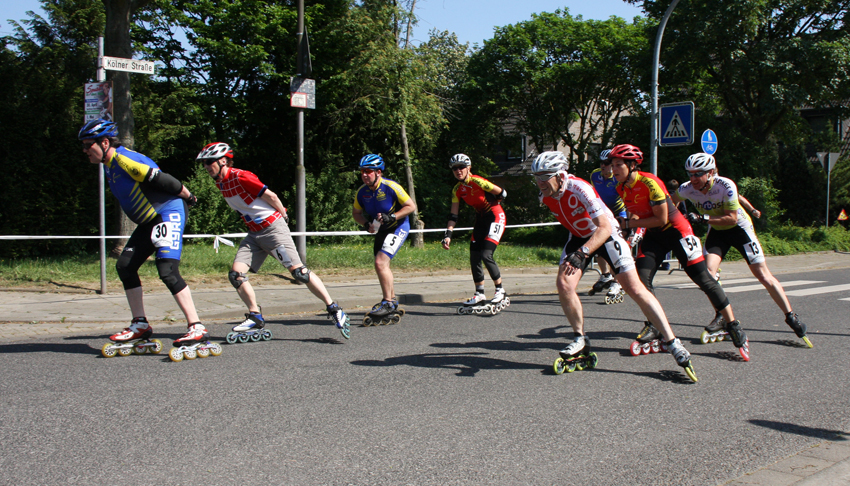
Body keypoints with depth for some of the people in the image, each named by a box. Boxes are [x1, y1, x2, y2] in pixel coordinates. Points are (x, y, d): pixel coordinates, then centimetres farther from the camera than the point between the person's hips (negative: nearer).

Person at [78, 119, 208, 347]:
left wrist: (188, 197, -7)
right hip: (149, 220, 10)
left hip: (169, 213, -10)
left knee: (167, 270, -22)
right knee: (125, 266, 7)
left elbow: (163, 181, -21)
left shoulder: (126, 159, -22)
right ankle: (140, 325, 16)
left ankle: (197, 328, -21)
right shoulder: (109, 165, 10)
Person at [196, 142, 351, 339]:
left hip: (273, 227, -8)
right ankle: (256, 317, 7)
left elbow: (271, 196, -13)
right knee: (236, 274, -5)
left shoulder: (240, 177, -18)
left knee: (298, 271, -12)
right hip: (254, 234, 8)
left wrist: (283, 216, 0)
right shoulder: (221, 183, 9)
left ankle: (334, 310, -5)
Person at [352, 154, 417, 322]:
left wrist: (392, 217, -27)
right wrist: (366, 224, -11)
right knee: (381, 265, 16)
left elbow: (411, 206, -17)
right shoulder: (362, 191, -7)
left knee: (380, 262, -21)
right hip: (380, 230, 7)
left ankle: (388, 303, -11)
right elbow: (356, 212, 8)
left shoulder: (391, 187, -23)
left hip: (398, 228, -7)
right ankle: (392, 299, 37)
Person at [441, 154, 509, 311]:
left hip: (496, 217, -7)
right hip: (480, 219, 7)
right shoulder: (457, 190, -1)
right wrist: (448, 235, -9)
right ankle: (479, 294, 15)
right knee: (474, 257, 2)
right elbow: (453, 215, 1)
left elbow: (502, 193, -13)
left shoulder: (477, 182, -22)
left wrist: (492, 204, 5)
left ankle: (500, 290, -2)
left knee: (486, 255, -18)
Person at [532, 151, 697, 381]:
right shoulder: (546, 195, -12)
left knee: (635, 289, -10)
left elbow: (604, 227, -38)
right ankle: (580, 340, 2)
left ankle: (673, 343, -3)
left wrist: (581, 253, -51)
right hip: (579, 236, 6)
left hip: (605, 233, -5)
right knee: (564, 284, -15)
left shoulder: (579, 189, -33)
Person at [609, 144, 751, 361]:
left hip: (676, 231, -6)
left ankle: (735, 328, 2)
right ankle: (653, 326, 6)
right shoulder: (622, 188, -3)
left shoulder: (650, 183, -26)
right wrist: (630, 221, -3)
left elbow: (661, 219, -23)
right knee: (641, 278, -12)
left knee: (704, 279, -7)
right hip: (654, 235, 7)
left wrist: (630, 223, -18)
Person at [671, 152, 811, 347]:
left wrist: (703, 218, -35)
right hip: (716, 231, 3)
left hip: (739, 228, -3)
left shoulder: (726, 186, -31)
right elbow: (668, 203, 2)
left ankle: (791, 317, 7)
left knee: (763, 275, -4)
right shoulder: (687, 189, -19)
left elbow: (731, 218, -28)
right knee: (708, 271, -18)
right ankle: (722, 317, -2)